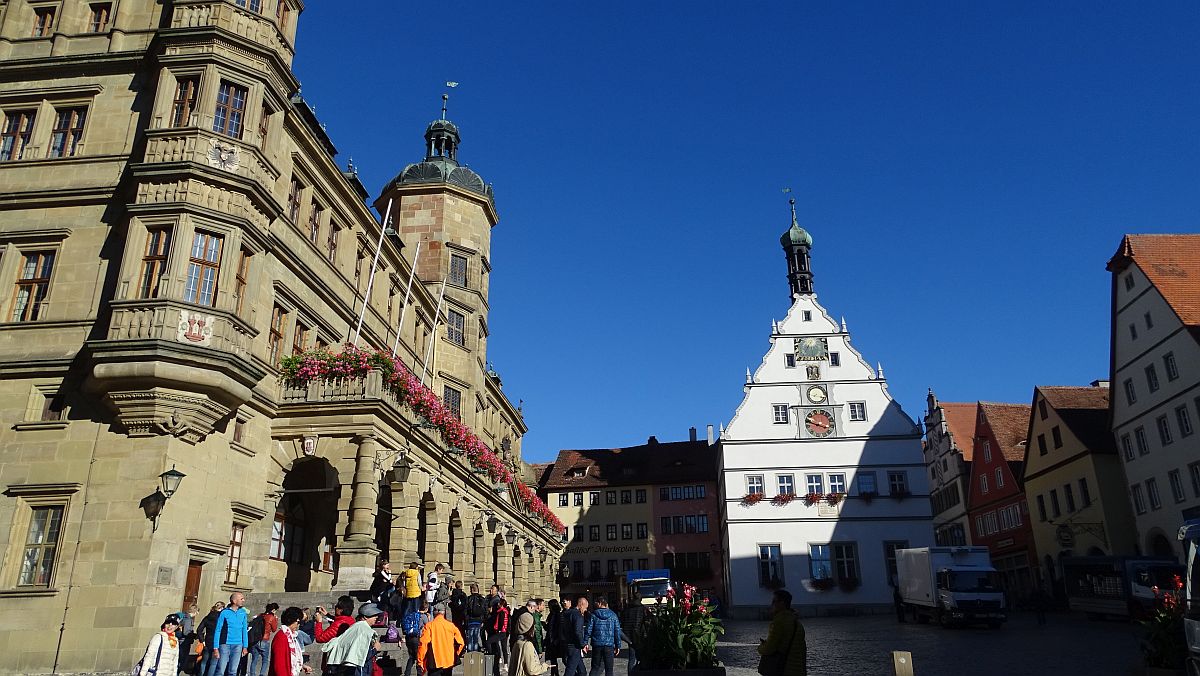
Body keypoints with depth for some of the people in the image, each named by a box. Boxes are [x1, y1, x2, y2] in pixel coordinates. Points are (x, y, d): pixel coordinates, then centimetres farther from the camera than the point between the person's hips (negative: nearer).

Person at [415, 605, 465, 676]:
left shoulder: (429, 626, -8)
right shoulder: (451, 625, 0)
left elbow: (423, 644, -14)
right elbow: (460, 643, 2)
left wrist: (420, 662, -6)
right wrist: (455, 656, 17)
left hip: (434, 663, -3)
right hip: (449, 662, 3)